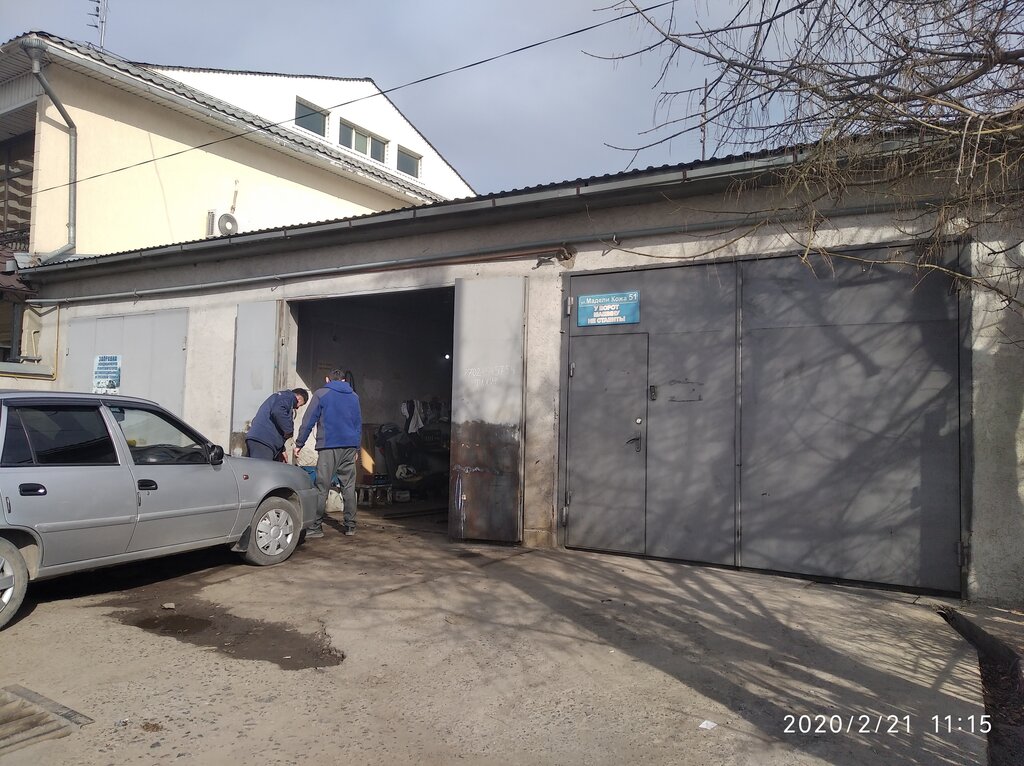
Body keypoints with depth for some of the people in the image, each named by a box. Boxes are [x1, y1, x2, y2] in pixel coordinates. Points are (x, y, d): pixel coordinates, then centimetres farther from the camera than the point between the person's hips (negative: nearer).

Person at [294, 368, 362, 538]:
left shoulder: (321, 394, 2)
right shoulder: (354, 397, 16)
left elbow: (308, 421, -2)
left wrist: (299, 444, 4)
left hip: (329, 447, -4)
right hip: (350, 447, 4)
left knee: (322, 488, -4)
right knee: (349, 486, 9)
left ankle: (315, 527, -5)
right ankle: (350, 525, 11)